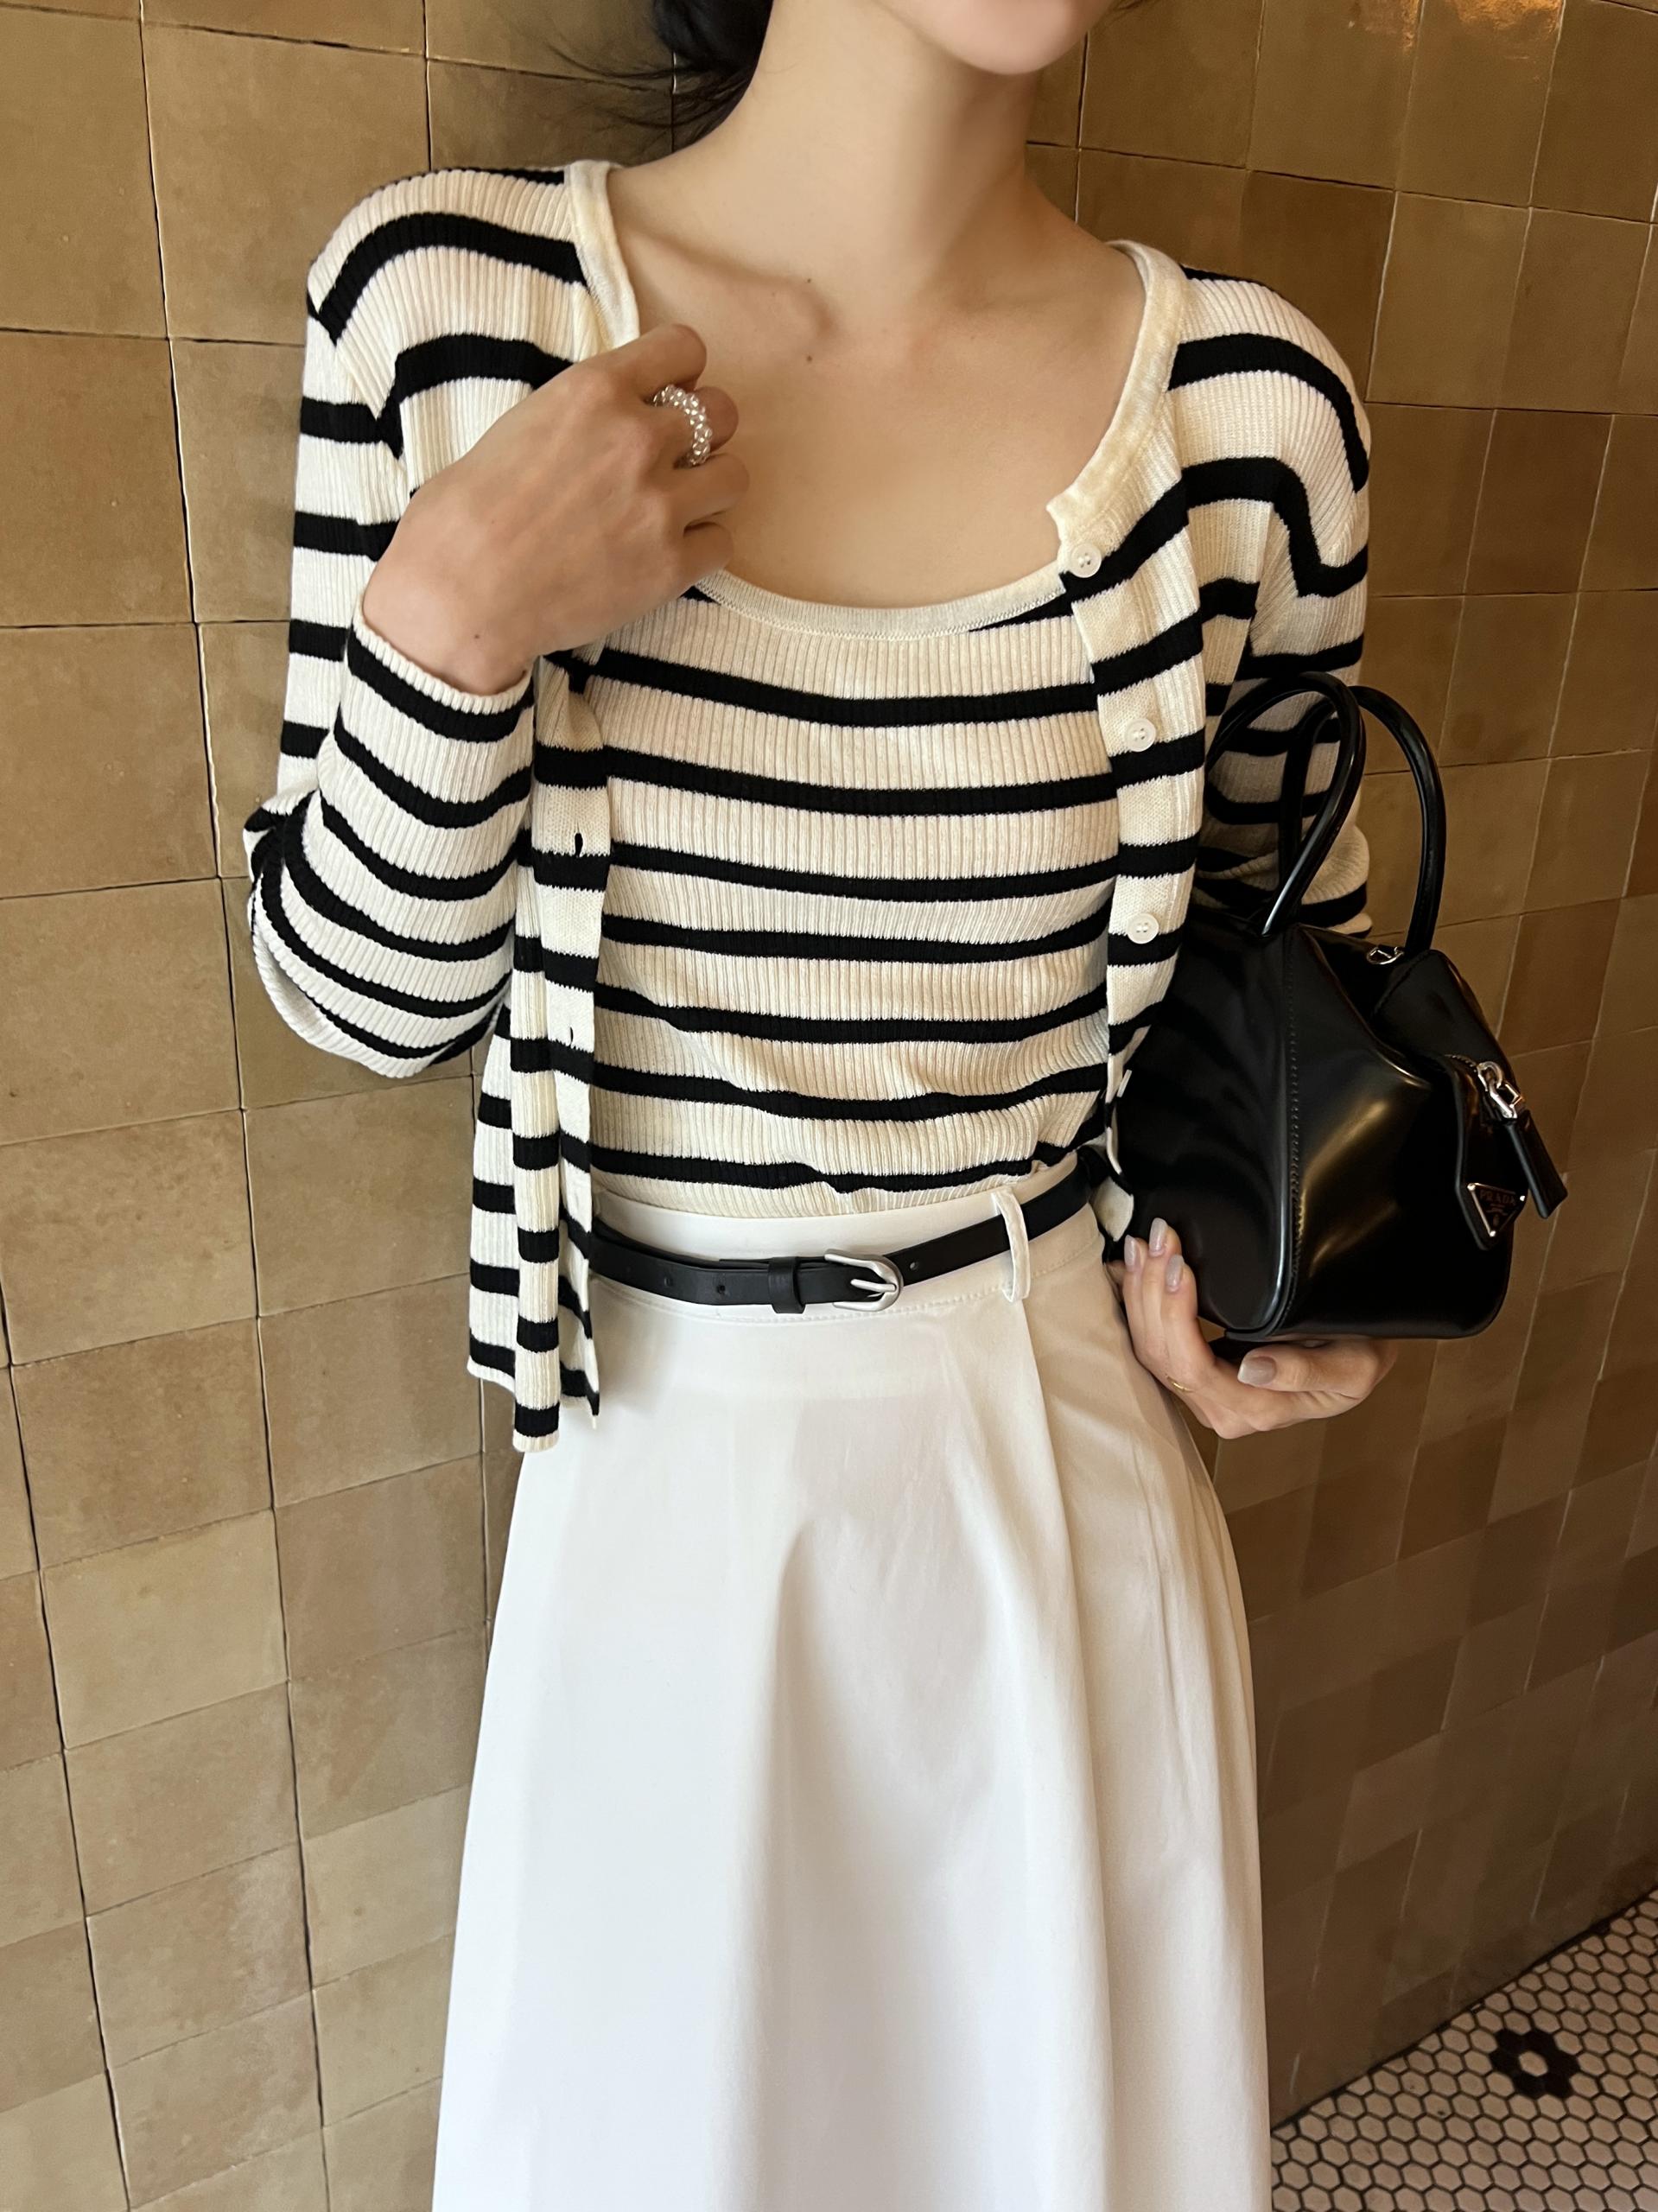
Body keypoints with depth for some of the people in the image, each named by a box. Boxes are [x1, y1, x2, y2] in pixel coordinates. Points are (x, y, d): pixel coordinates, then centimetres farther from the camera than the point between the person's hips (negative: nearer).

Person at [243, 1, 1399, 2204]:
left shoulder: (1253, 402, -8)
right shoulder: (449, 291, -11)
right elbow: (366, 998, -7)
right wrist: (450, 619, -23)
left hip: (1064, 1460, 2)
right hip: (667, 1468, -1)